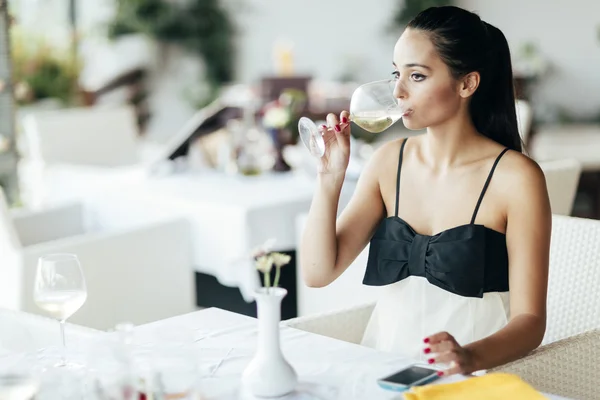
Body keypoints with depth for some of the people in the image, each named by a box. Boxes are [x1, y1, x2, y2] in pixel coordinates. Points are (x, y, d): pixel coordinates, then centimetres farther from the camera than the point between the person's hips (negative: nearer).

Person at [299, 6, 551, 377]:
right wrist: (329, 180, -10)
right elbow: (318, 273, 2)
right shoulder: (389, 161, 7)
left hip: (470, 376, -3)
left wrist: (471, 356, -29)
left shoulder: (515, 177, -8)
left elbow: (529, 319, -10)